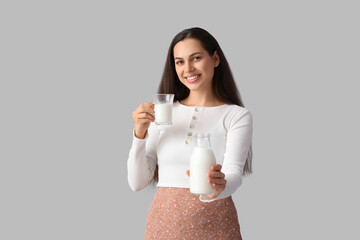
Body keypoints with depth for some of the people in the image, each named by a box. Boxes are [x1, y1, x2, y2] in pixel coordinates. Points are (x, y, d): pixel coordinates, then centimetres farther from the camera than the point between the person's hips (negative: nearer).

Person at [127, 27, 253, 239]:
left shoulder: (237, 116, -5)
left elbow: (235, 173, -18)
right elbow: (137, 182, 2)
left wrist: (219, 186, -39)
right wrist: (140, 134, -11)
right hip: (164, 223, 3)